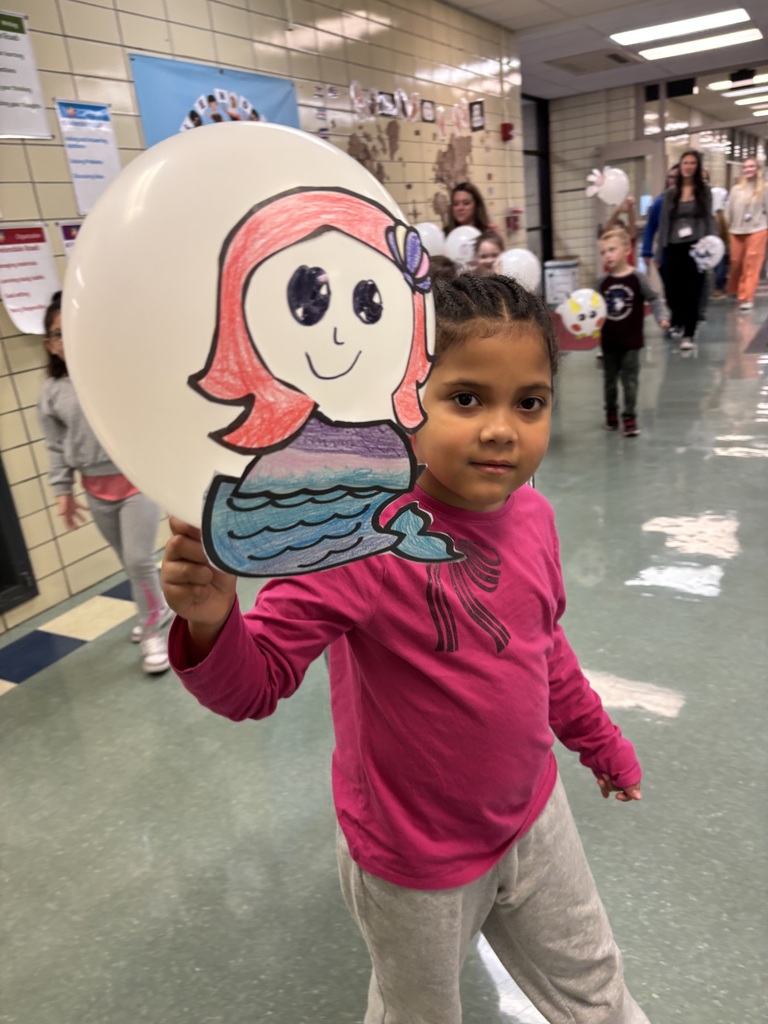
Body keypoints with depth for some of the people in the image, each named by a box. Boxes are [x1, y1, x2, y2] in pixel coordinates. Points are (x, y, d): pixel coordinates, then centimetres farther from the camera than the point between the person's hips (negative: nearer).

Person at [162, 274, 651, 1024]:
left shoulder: (530, 515, -11)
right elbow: (257, 681, -29)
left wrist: (598, 739, 19)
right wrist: (211, 620, -51)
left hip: (534, 818, 5)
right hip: (418, 863, -5)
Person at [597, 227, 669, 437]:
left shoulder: (637, 278, -9)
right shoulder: (602, 282, -1)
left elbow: (654, 299, -5)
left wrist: (662, 317, -18)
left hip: (631, 341, -3)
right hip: (608, 341, 3)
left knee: (629, 380, 0)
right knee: (609, 380, 15)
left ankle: (629, 418, 9)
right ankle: (611, 412, 33)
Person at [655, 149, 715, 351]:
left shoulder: (704, 190, 5)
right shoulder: (670, 193, 8)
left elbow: (709, 219, 3)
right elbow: (664, 223, 7)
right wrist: (659, 252, 3)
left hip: (696, 247, -1)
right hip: (674, 249, 2)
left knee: (693, 292, -2)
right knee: (672, 290, 3)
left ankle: (688, 334, 5)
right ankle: (678, 322, 33)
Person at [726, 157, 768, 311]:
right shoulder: (736, 189, 7)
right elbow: (729, 210, 9)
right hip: (736, 231, 3)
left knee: (751, 265, -5)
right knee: (736, 263, 9)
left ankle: (746, 298, -6)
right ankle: (733, 291, 30)